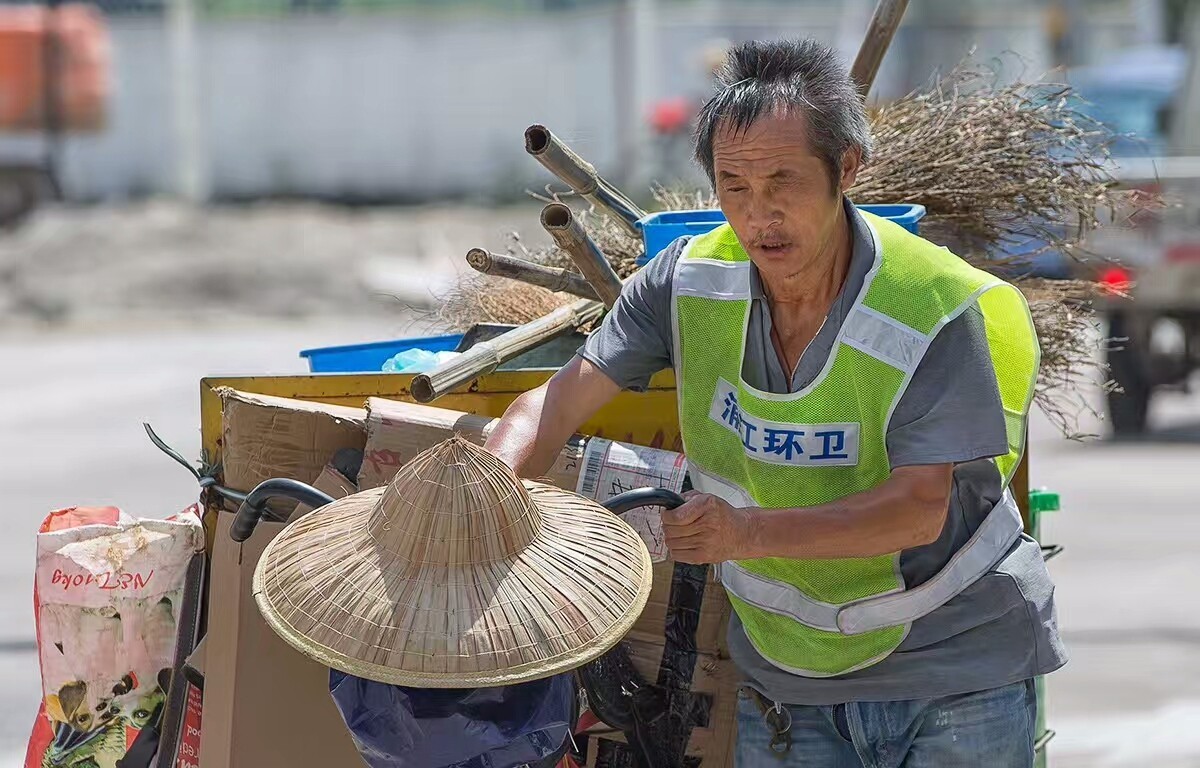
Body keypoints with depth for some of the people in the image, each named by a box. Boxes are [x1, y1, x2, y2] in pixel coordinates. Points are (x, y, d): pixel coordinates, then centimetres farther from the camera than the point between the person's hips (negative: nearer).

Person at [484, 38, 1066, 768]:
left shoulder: (938, 311, -22)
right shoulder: (691, 281, -10)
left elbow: (919, 509, -25)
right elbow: (561, 400, -8)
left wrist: (752, 532, -40)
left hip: (954, 674, -3)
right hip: (789, 675, 4)